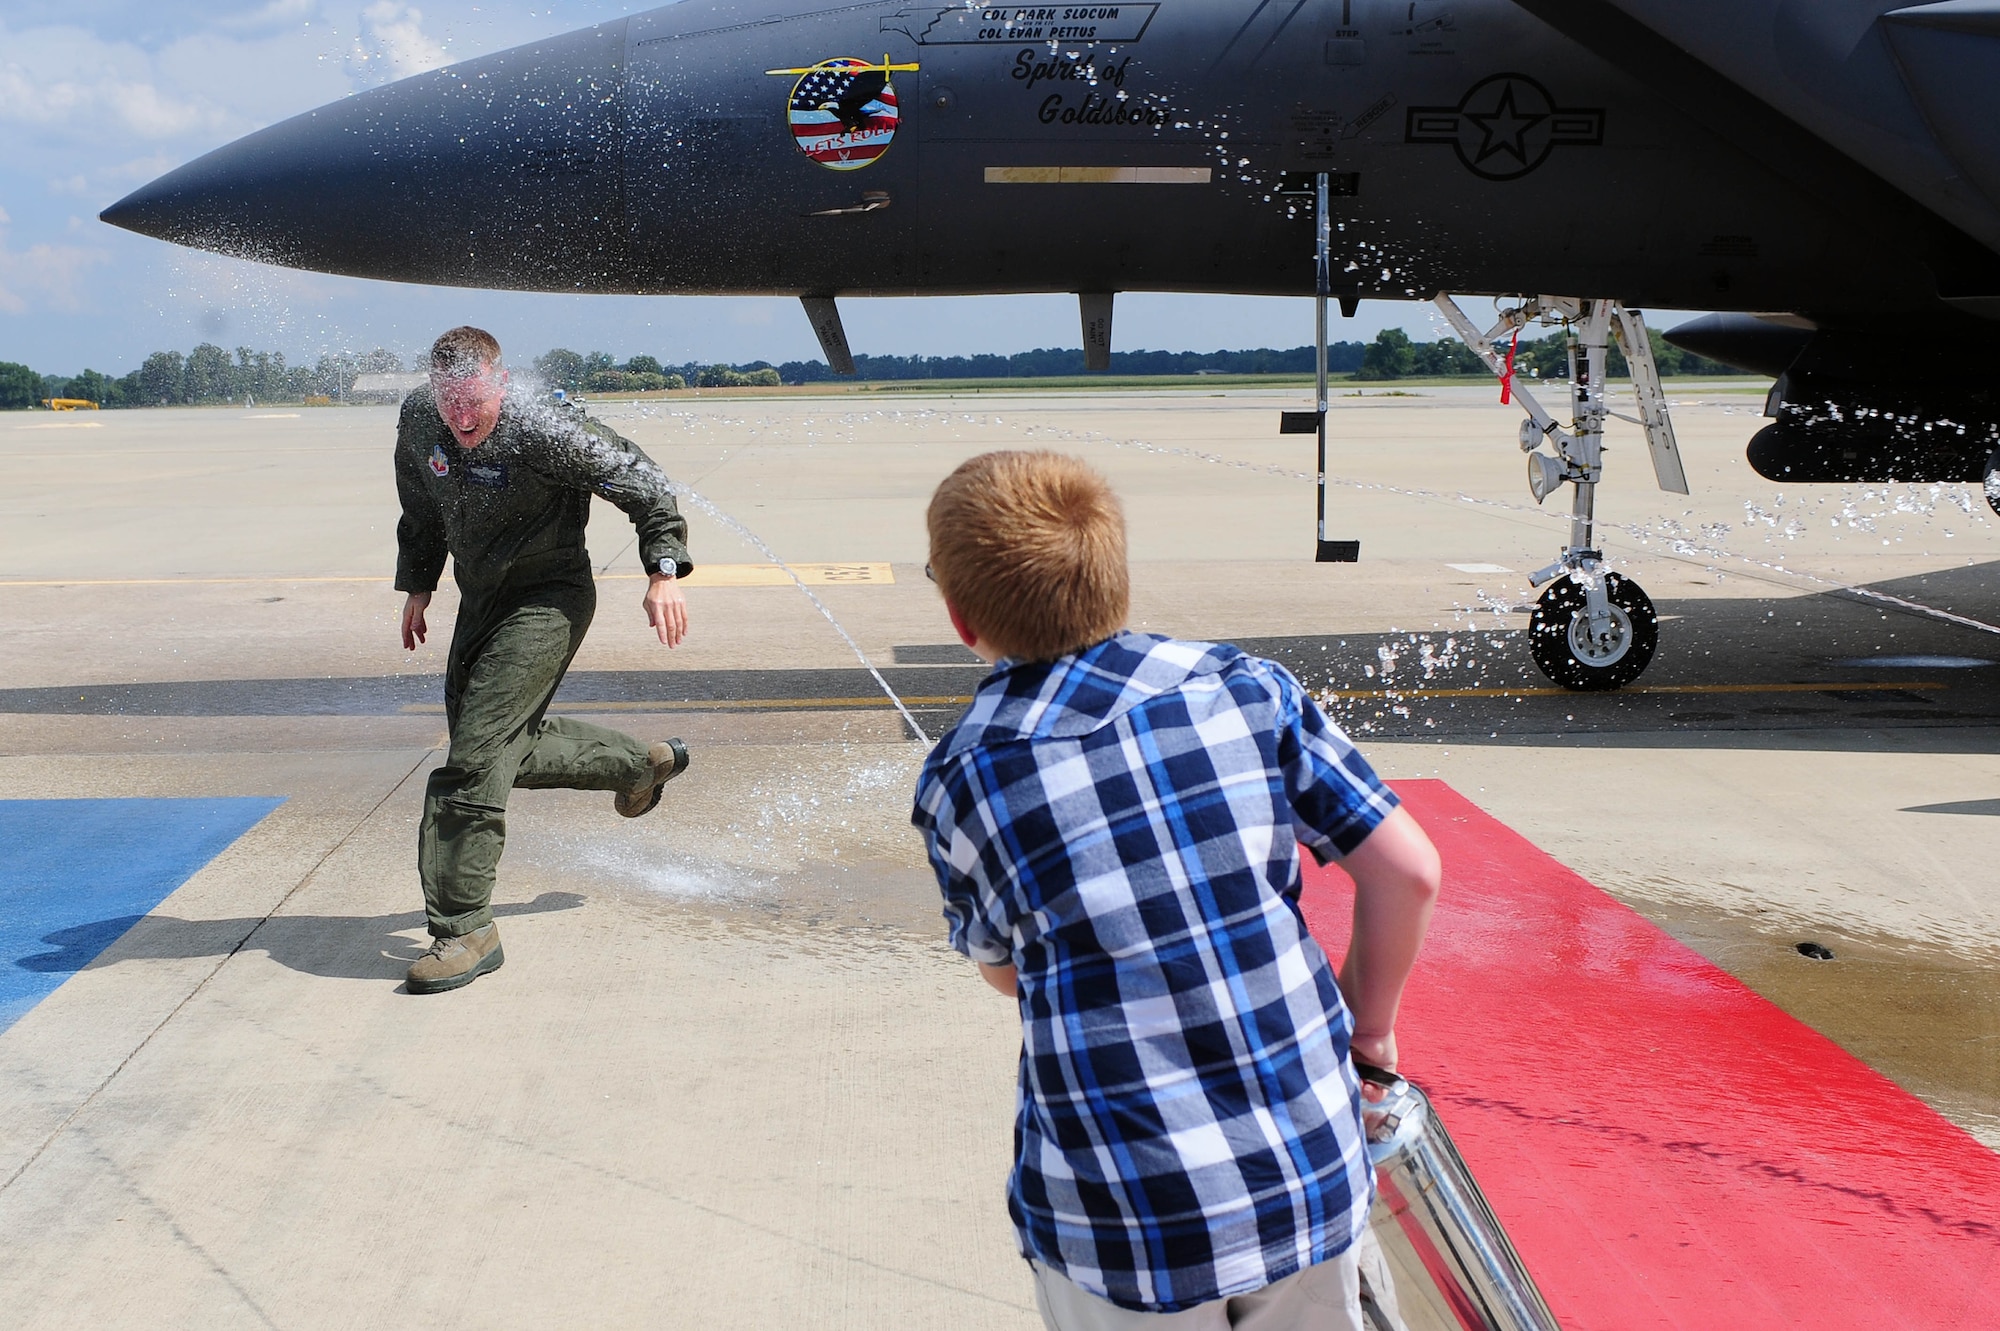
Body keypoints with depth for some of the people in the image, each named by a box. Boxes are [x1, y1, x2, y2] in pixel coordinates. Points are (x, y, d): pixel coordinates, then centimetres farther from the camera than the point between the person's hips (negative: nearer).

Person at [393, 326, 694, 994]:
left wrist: (664, 570, -22)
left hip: (548, 600, -8)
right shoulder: (418, 420, -6)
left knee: (476, 754, -16)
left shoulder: (546, 431, -25)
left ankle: (465, 930, -10)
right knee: (508, 748, 17)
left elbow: (641, 481, -16)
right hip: (480, 599, 8)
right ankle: (643, 763, 40)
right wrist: (417, 586, 18)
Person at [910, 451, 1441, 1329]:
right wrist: (1368, 1026, 12)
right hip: (1317, 1180, 2)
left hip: (1127, 1232, -2)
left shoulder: (959, 781, -8)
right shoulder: (1246, 688, -5)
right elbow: (1408, 870, -2)